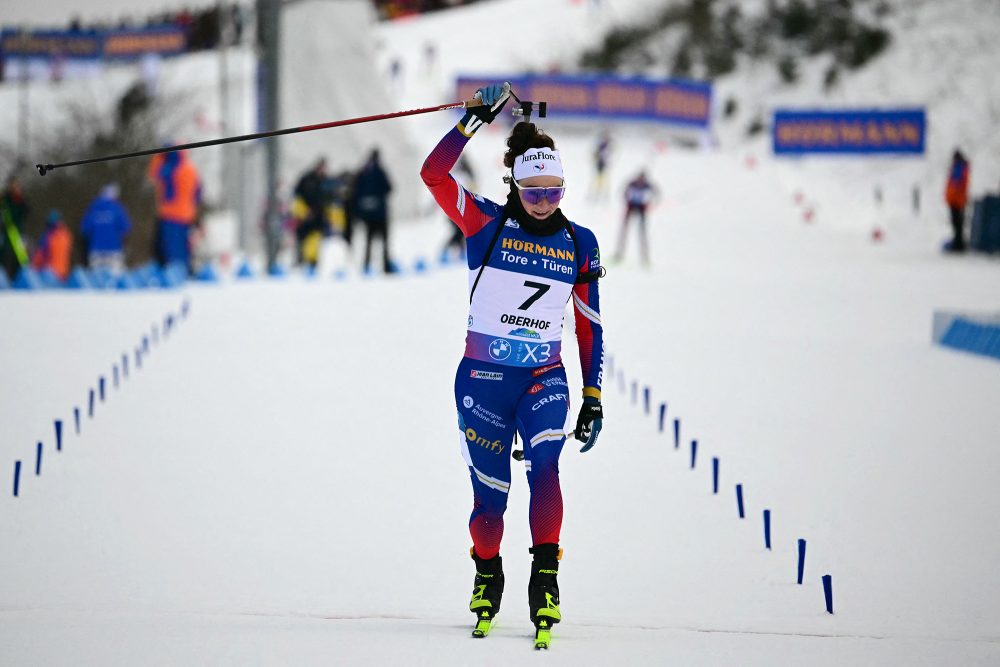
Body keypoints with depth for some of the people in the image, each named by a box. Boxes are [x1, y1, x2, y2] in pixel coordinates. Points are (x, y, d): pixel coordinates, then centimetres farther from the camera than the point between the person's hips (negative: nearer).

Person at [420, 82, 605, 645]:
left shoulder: (579, 245, 3)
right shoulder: (487, 223, -4)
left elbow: (590, 328, 9)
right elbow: (434, 174, -17)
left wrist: (594, 399, 6)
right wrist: (477, 117, -22)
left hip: (544, 380, 1)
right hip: (483, 378, -1)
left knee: (544, 467, -25)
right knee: (490, 493, 2)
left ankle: (546, 580, -24)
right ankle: (488, 577, 29)